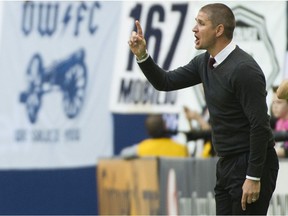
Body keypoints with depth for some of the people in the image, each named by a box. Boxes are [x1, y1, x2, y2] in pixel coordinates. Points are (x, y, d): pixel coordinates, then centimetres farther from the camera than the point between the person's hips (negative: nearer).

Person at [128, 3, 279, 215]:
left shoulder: (244, 69, -21)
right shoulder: (205, 63, 7)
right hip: (227, 163, 10)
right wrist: (142, 55, -3)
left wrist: (254, 177, -24)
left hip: (252, 164, -10)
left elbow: (260, 126, -23)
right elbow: (166, 82, 14)